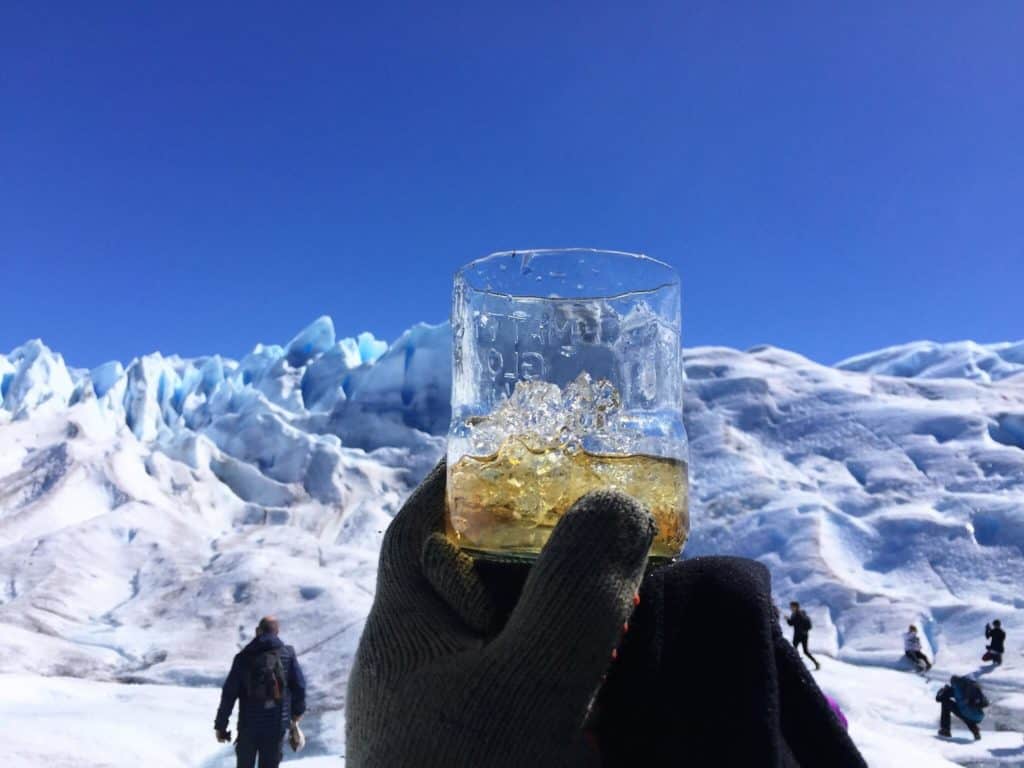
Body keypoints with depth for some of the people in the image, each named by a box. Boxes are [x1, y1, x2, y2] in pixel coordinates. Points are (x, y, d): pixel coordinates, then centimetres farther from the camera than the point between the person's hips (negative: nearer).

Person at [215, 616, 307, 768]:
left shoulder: (244, 657, -4)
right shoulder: (288, 654, -3)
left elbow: (229, 694, -5)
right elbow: (299, 686, -1)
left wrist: (220, 725, 4)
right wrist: (298, 710, 17)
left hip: (248, 725, 0)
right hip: (277, 726, 0)